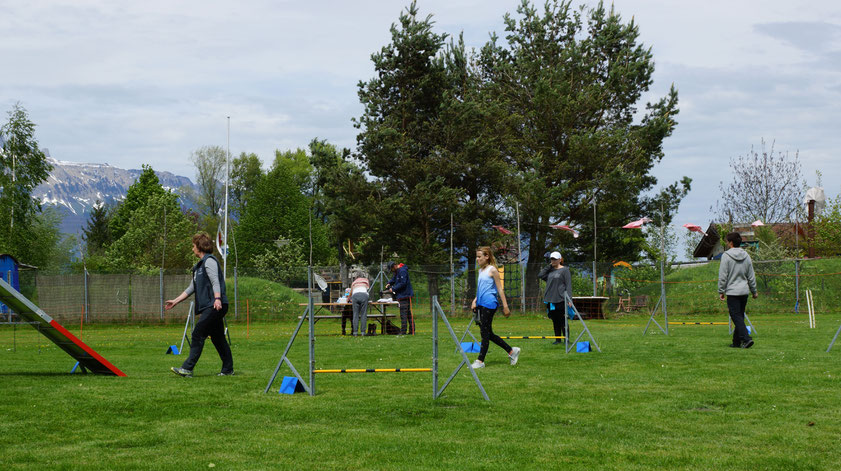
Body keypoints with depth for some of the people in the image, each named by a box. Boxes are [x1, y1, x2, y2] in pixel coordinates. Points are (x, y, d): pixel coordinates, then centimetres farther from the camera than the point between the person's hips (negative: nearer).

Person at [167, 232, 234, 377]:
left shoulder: (209, 261, -5)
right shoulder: (199, 265, 25)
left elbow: (215, 282, -16)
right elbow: (191, 288, 29)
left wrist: (217, 299, -29)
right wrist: (175, 301, 28)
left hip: (214, 306, -10)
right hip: (208, 307, 10)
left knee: (198, 334, -12)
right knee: (217, 338, 9)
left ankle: (187, 368, -14)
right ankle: (227, 369, 12)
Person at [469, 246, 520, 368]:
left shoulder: (492, 270, -8)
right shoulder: (481, 270, 15)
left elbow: (500, 289, -8)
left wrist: (505, 306, -10)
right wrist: (475, 301, 13)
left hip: (489, 304, -9)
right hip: (481, 304, 9)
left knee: (485, 333, -4)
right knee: (488, 334, 11)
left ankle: (480, 361, 0)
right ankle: (511, 351, 21)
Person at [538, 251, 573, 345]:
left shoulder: (564, 270, -2)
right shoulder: (550, 270, 16)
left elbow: (568, 285, -7)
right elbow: (540, 275, 4)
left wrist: (569, 299, -14)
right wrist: (549, 266, 3)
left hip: (560, 300, -6)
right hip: (550, 300, 6)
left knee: (562, 320, -4)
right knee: (555, 321, 9)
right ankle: (557, 340, 16)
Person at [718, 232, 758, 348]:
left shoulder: (726, 256, -9)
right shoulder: (746, 256, 9)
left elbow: (723, 276, -10)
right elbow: (751, 276, 13)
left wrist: (721, 291, -3)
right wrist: (754, 291, 21)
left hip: (732, 292, -6)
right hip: (744, 291, 6)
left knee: (736, 317, -6)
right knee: (740, 316, 12)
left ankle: (746, 338, -20)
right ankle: (737, 342, 16)